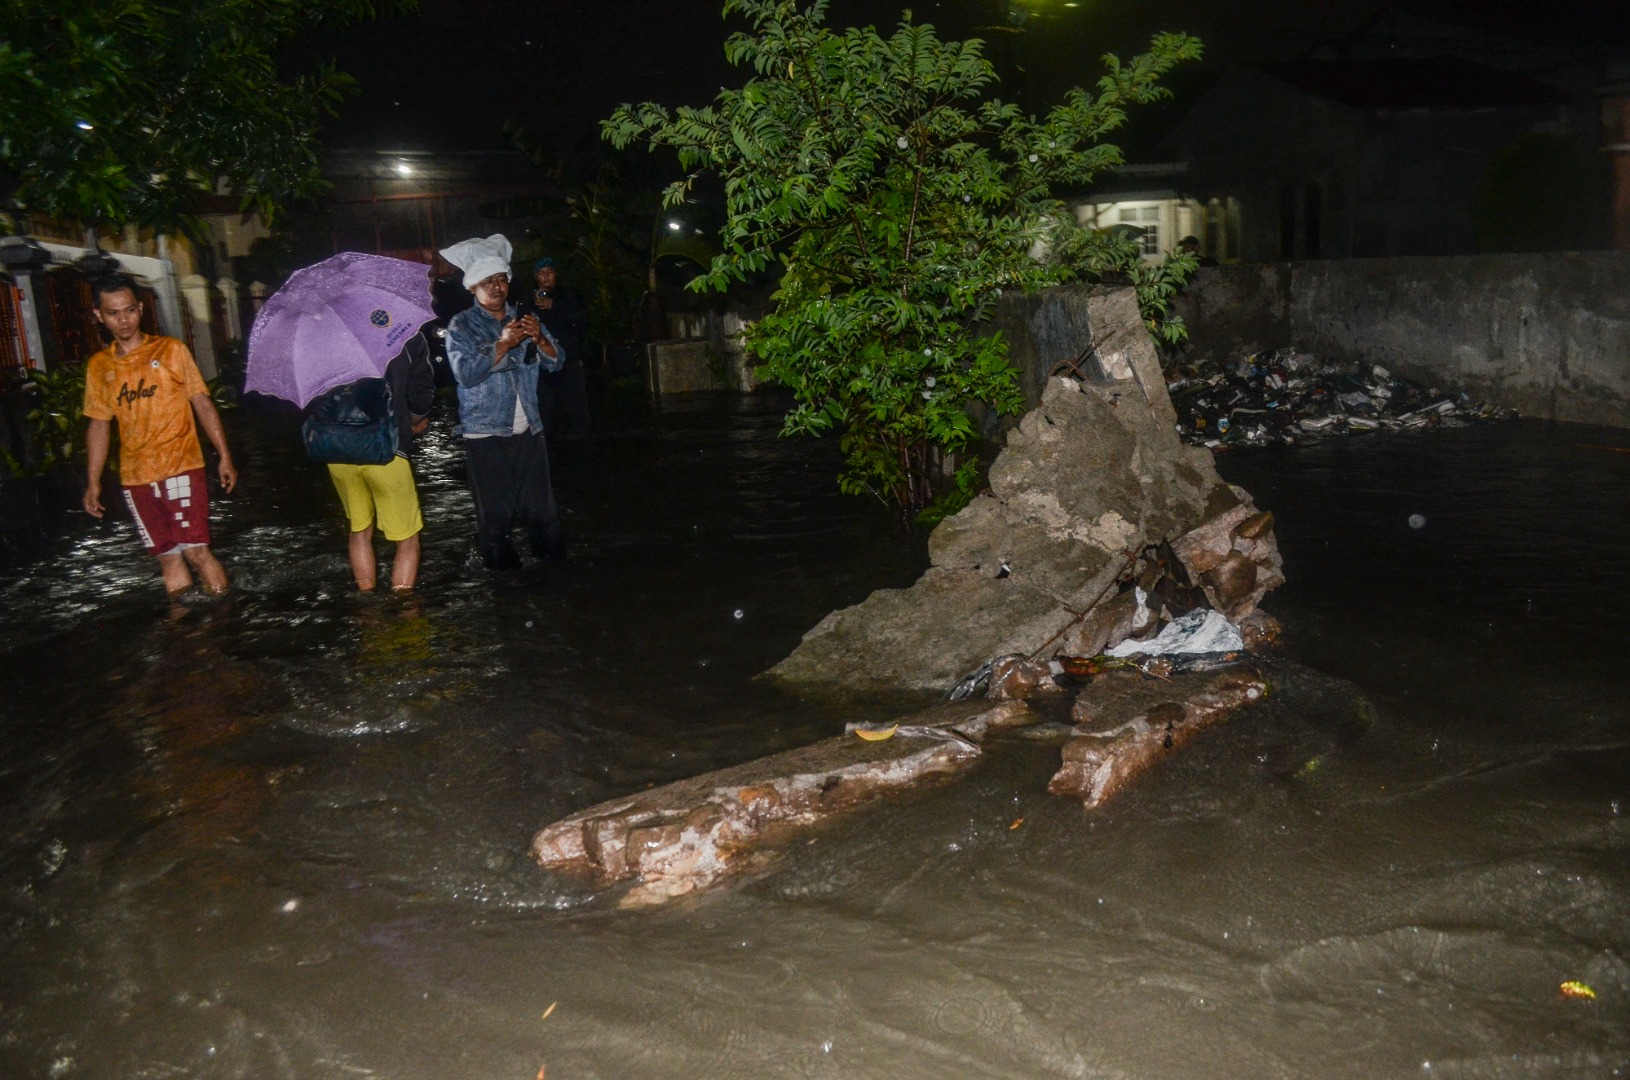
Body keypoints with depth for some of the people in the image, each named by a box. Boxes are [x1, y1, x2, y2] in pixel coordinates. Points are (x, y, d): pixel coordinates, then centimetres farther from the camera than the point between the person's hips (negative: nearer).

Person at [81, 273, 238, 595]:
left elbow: (202, 403, 0)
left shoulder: (170, 350, 1)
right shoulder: (98, 366, 9)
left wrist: (224, 456, -7)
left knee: (196, 550, -10)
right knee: (168, 559, 7)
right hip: (136, 477, 3)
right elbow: (99, 424, 13)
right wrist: (93, 482, 10)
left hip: (181, 467, -3)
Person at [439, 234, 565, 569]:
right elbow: (466, 374, -16)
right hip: (485, 434, -3)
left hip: (529, 430, 4)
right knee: (495, 514, -1)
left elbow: (556, 362, 6)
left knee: (541, 509, 4)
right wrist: (503, 344, -25)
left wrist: (539, 338, -15)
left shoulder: (523, 319, 13)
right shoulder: (461, 326, -1)